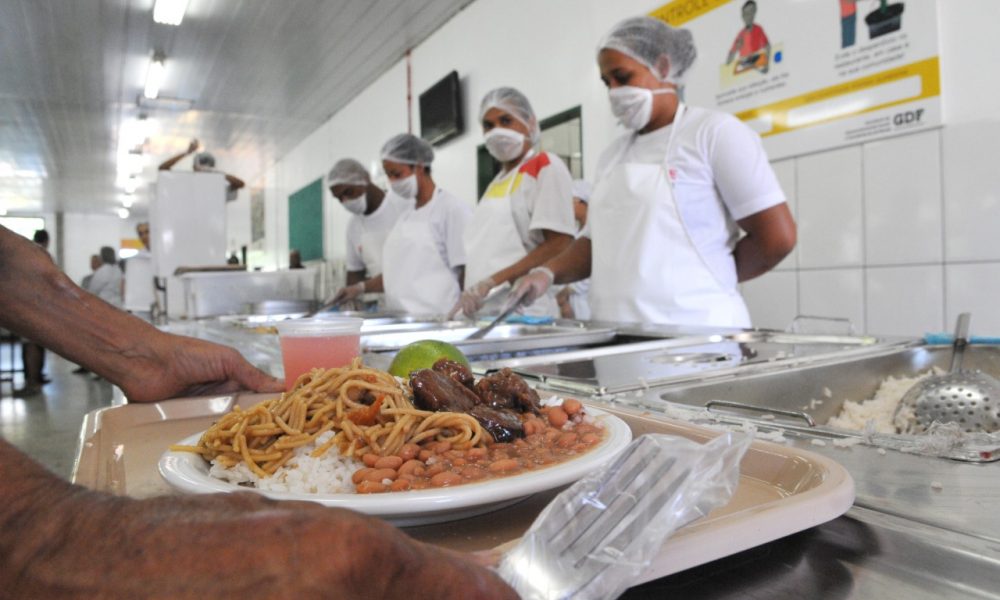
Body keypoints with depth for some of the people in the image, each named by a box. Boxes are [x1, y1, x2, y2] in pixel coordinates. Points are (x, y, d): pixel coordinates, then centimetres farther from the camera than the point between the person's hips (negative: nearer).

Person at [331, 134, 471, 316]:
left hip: (434, 316, -6)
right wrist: (362, 287, 11)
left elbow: (468, 272, -8)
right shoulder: (407, 214, 16)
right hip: (400, 317, 6)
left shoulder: (453, 209, -6)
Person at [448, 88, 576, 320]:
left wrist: (492, 282, -18)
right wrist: (471, 293, 5)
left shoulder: (546, 167, -2)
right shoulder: (498, 181, 19)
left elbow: (558, 246, -13)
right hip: (485, 312, 6)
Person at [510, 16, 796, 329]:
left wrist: (715, 277, 2)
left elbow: (778, 236, -8)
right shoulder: (613, 155, 14)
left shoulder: (714, 130, -5)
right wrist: (548, 272, -1)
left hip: (694, 328, -5)